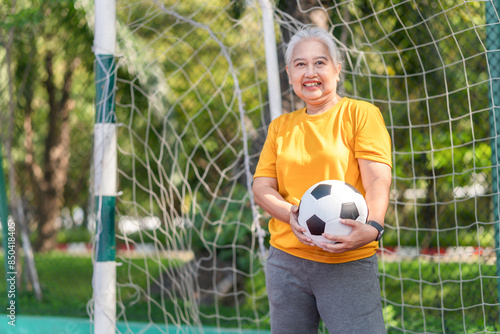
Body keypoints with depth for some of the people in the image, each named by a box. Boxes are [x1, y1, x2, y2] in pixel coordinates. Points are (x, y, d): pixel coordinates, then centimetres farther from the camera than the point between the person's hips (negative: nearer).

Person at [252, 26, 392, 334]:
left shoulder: (360, 113, 2)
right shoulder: (281, 126, 16)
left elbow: (378, 179, -8)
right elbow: (261, 186, 10)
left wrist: (372, 226, -27)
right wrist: (291, 216, -11)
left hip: (348, 265, -4)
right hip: (286, 259, 4)